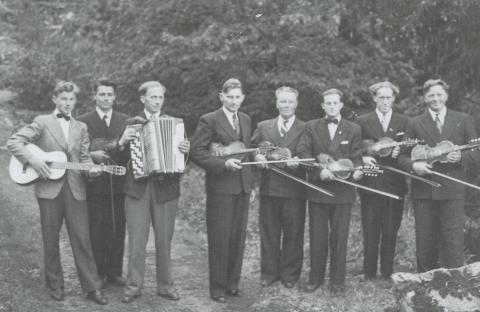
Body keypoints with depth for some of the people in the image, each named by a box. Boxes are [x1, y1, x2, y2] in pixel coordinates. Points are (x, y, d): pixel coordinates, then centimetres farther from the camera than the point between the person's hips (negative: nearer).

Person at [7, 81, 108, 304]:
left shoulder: (81, 127, 15)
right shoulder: (42, 122, 3)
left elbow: (84, 157, 14)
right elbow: (13, 142, -4)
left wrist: (91, 169, -7)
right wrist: (32, 160, -16)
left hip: (75, 189, 3)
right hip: (49, 188, -2)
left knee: (82, 239, 0)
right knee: (51, 240, 7)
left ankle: (92, 288, 4)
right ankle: (55, 285, 21)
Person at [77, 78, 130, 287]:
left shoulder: (125, 121, 12)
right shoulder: (83, 121, 4)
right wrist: (91, 155, -20)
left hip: (119, 183, 2)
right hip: (95, 184, -2)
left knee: (118, 230, 5)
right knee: (96, 231, 0)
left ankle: (114, 272, 17)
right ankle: (98, 274, 12)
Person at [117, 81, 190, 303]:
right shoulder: (131, 123, 5)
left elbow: (183, 159, 5)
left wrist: (185, 150, -17)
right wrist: (122, 142, -17)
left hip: (166, 189, 1)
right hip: (137, 188, -1)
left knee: (164, 241, 8)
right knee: (136, 241, 1)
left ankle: (165, 285, 20)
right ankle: (134, 286, 13)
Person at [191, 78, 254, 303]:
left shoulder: (246, 120, 14)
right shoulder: (209, 120, -6)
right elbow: (196, 152, -12)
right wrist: (223, 163, -21)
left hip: (243, 185, 6)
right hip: (220, 186, -6)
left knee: (238, 237, 11)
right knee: (219, 238, -1)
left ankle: (232, 283, 24)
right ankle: (217, 287, 10)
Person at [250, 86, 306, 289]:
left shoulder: (305, 129, 4)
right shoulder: (263, 127, 12)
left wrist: (297, 162, -21)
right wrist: (257, 157, -10)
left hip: (294, 190, -2)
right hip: (268, 188, 2)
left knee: (293, 234, 5)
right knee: (268, 232, 8)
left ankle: (290, 274, 18)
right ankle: (269, 272, 20)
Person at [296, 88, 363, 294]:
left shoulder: (354, 130, 7)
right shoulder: (311, 127, 6)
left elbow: (356, 157, 4)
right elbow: (302, 153, -5)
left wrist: (356, 170, -19)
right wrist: (319, 170, -20)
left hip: (343, 191, 0)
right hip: (317, 188, 0)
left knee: (339, 236, 4)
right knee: (317, 236, 6)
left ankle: (337, 280, 15)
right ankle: (315, 278, 19)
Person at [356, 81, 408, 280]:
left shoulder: (404, 122, 10)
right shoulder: (362, 121, 6)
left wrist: (399, 153, -13)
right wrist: (362, 158, -15)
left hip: (395, 184, 1)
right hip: (370, 183, -1)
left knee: (391, 232, 5)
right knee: (370, 232, 1)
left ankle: (388, 274, 15)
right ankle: (369, 274, 11)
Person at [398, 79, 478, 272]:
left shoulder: (463, 120, 8)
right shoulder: (415, 124, 9)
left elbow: (475, 153, 8)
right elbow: (402, 156, 7)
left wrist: (460, 157, -13)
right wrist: (413, 165, -14)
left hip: (452, 190, -1)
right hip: (423, 190, 1)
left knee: (453, 240, -3)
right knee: (425, 241, 6)